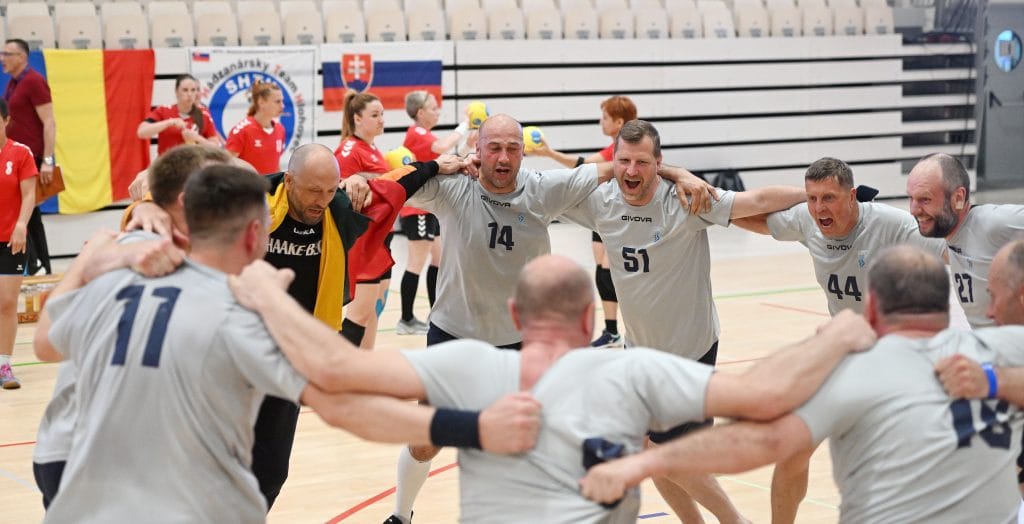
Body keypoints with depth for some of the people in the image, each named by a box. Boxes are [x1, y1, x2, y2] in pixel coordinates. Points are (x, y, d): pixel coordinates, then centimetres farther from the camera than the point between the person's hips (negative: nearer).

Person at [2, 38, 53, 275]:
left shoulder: (33, 82, -12)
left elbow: (49, 123, -15)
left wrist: (47, 160, -20)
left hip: (31, 159, -9)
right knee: (29, 213, 10)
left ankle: (36, 267, -4)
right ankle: (42, 270, 14)